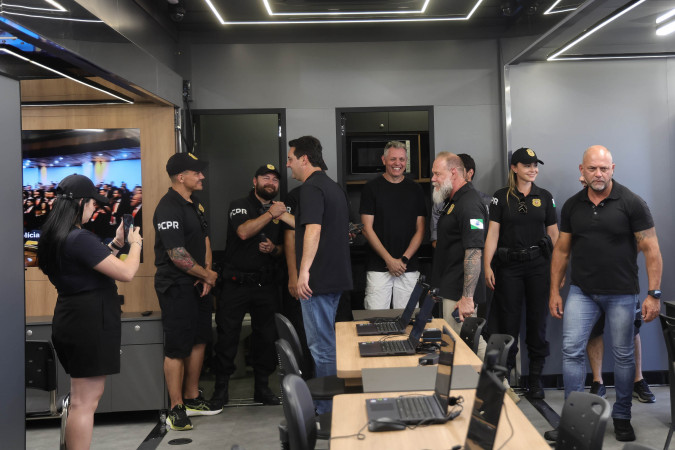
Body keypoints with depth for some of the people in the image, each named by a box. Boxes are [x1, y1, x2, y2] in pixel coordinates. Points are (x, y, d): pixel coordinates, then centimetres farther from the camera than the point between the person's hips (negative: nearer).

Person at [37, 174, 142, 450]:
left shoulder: (54, 237, 9)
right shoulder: (79, 239, -21)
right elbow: (126, 273, -19)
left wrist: (117, 243, 15)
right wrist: (135, 243, -3)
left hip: (73, 318, 11)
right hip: (90, 323, -10)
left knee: (85, 396, 23)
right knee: (85, 402, -3)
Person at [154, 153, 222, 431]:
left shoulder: (194, 204, 12)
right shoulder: (168, 208, -18)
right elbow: (177, 255, -23)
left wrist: (206, 274, -1)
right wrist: (207, 275, -10)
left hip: (198, 284, 10)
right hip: (176, 286, -10)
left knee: (199, 340, 15)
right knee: (177, 348, -4)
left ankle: (192, 399, 28)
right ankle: (176, 410, 6)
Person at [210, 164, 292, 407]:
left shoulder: (280, 210, 14)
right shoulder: (239, 205, 0)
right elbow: (244, 232, -20)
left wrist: (274, 249, -4)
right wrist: (270, 214, -20)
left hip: (266, 283, 4)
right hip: (236, 282, -4)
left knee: (266, 336, 7)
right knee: (227, 334, 0)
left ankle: (262, 387, 21)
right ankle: (221, 387, 13)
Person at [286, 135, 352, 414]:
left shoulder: (311, 187, -14)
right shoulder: (333, 187, 17)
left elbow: (313, 229, -27)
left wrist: (304, 271, -29)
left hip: (318, 278, -10)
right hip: (336, 275, 10)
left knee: (321, 345, -3)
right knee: (326, 341, 19)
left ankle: (326, 412, 5)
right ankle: (330, 403, 29)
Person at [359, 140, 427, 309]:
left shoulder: (415, 189, 10)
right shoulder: (372, 188, 2)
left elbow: (420, 230, 8)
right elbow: (367, 229, -2)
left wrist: (404, 259, -5)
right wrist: (389, 259, -9)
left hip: (409, 268, 2)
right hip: (378, 268, -2)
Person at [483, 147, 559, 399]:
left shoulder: (545, 197, 8)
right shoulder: (501, 197, 2)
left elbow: (554, 234, 9)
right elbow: (492, 234, -3)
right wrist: (487, 266, -11)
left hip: (538, 265, 2)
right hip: (509, 267, -1)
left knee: (537, 320, 5)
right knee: (509, 321, 3)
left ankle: (535, 378, 18)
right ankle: (504, 375, 16)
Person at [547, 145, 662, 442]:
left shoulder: (631, 203, -8)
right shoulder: (572, 206, 3)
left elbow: (651, 250, -8)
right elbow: (561, 250, 8)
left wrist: (654, 294, -13)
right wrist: (554, 291, 6)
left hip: (621, 293, -2)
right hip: (581, 292, 3)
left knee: (623, 355, 8)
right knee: (571, 351, -4)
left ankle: (622, 417, 26)